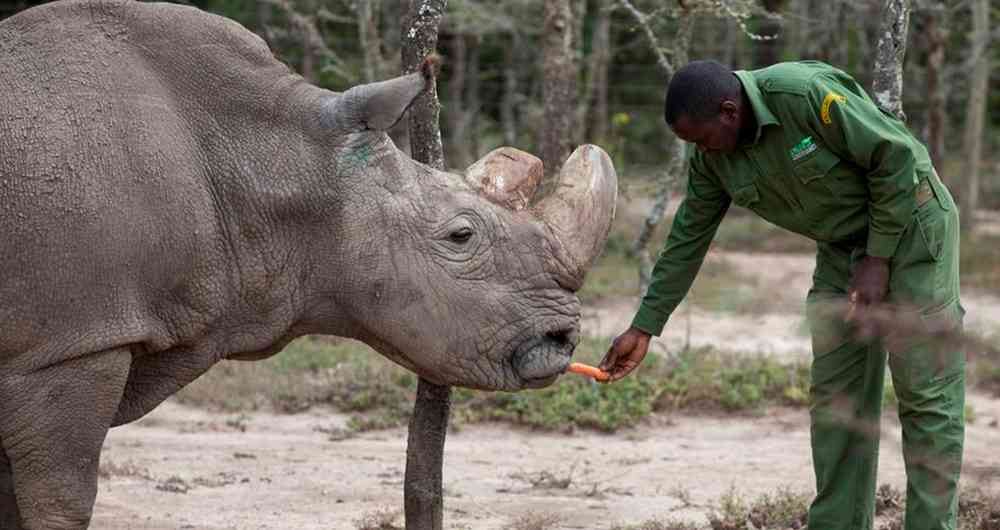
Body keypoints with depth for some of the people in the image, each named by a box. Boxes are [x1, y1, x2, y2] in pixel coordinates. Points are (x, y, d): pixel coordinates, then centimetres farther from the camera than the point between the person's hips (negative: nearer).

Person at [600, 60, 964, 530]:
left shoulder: (806, 94, -28)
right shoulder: (713, 159, -5)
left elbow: (896, 156, -22)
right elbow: (687, 240, 4)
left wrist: (878, 258, -17)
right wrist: (643, 329, 3)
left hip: (908, 225, -7)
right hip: (842, 245, 7)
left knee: (926, 393, -8)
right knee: (836, 395, 2)